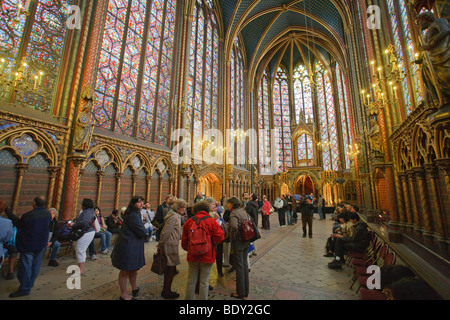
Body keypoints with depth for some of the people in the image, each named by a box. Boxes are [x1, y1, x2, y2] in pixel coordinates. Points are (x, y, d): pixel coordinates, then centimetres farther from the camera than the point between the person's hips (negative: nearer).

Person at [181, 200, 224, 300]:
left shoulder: (189, 221, -1)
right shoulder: (212, 221, -10)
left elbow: (184, 240, 6)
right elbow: (219, 237, -14)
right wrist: (212, 243, 5)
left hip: (192, 255, 3)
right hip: (207, 256, -3)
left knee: (191, 281, 18)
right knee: (204, 282, 10)